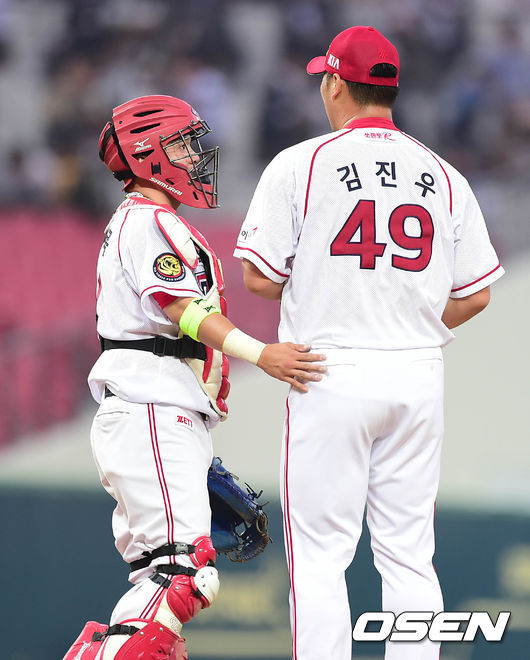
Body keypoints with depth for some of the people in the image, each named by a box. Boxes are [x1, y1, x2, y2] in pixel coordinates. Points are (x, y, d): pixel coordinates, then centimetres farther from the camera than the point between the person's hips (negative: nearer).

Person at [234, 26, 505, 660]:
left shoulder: (299, 164, -5)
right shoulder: (443, 176, 6)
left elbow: (259, 278, -6)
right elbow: (474, 296, 7)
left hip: (331, 374, -4)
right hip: (419, 378, 4)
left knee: (319, 557, 0)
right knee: (408, 554, 8)